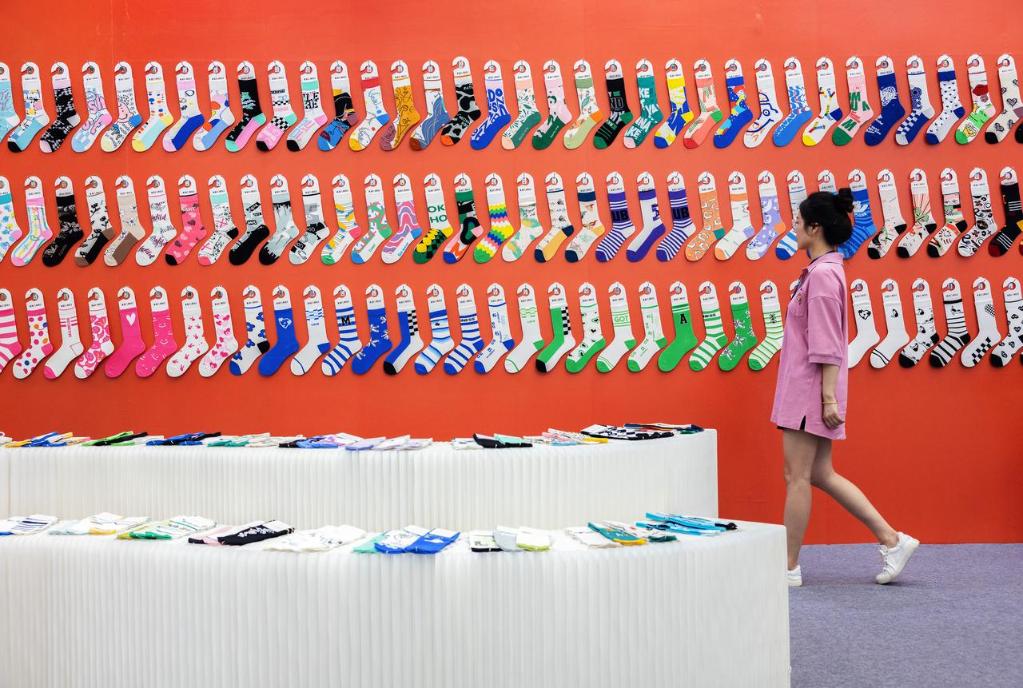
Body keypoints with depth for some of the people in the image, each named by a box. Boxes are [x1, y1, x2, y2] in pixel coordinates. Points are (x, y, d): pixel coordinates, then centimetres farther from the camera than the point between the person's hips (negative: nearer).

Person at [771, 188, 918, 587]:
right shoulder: (824, 270, 14)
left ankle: (789, 568, 7)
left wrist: (829, 397, -20)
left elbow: (827, 344, -19)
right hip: (805, 388, 10)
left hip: (811, 389, -10)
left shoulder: (821, 274, -16)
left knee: (798, 476, -2)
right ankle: (892, 540, 16)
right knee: (820, 475, 13)